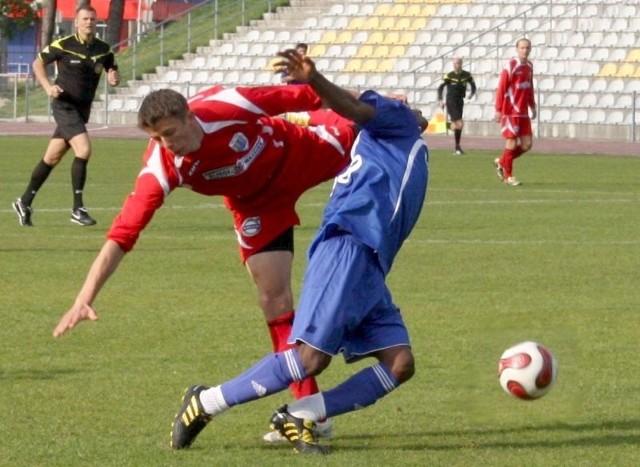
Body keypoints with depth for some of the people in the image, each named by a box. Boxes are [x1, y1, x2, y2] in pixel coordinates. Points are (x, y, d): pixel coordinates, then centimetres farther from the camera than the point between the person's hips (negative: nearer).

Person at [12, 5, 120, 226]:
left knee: (52, 158, 12)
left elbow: (113, 73, 14)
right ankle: (77, 209, -15)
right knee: (84, 150, -21)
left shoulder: (103, 50, 4)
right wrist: (48, 86, -11)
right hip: (64, 106, -5)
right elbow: (38, 63, 4)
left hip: (82, 111, 5)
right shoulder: (63, 45, -8)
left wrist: (114, 79, -11)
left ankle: (24, 202, 25)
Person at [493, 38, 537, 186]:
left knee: (527, 144, 4)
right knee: (512, 143, -4)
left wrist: (532, 106, 18)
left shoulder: (529, 66, 12)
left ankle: (501, 162, 24)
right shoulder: (511, 66, -11)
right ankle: (508, 176, 9)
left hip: (523, 113, 7)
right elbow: (501, 89, -12)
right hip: (510, 112, -7)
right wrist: (498, 110, -15)